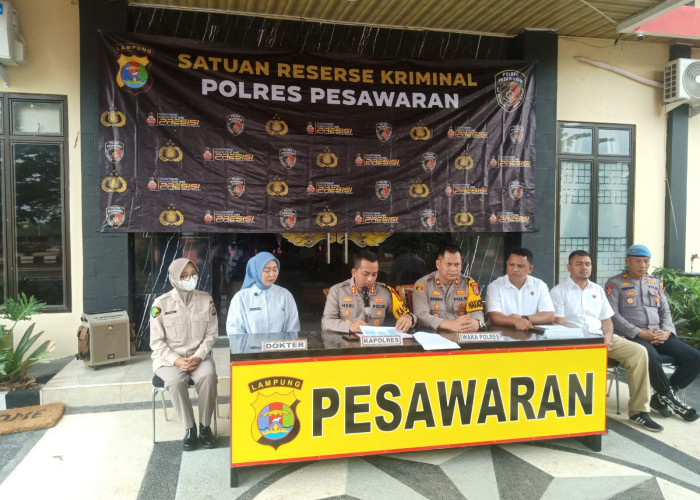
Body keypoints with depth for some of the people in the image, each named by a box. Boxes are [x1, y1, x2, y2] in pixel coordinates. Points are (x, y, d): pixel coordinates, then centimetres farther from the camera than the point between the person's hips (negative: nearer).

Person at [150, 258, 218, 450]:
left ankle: (205, 426, -10)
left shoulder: (206, 299, -1)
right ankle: (189, 428, -10)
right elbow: (157, 341, -5)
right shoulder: (161, 303, -7)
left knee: (208, 376, -30)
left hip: (198, 356, 1)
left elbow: (211, 334, 1)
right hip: (169, 358, -1)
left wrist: (198, 357, -15)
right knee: (175, 381, -33)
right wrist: (176, 361, -19)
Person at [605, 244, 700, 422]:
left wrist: (666, 331, -3)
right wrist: (640, 333, -15)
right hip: (633, 336, -6)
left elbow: (665, 311, 19)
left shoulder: (655, 283, 22)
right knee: (651, 357, -36)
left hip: (659, 335, 6)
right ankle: (670, 398, -10)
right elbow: (613, 315, -8)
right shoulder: (615, 284, 2)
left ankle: (661, 397, -1)